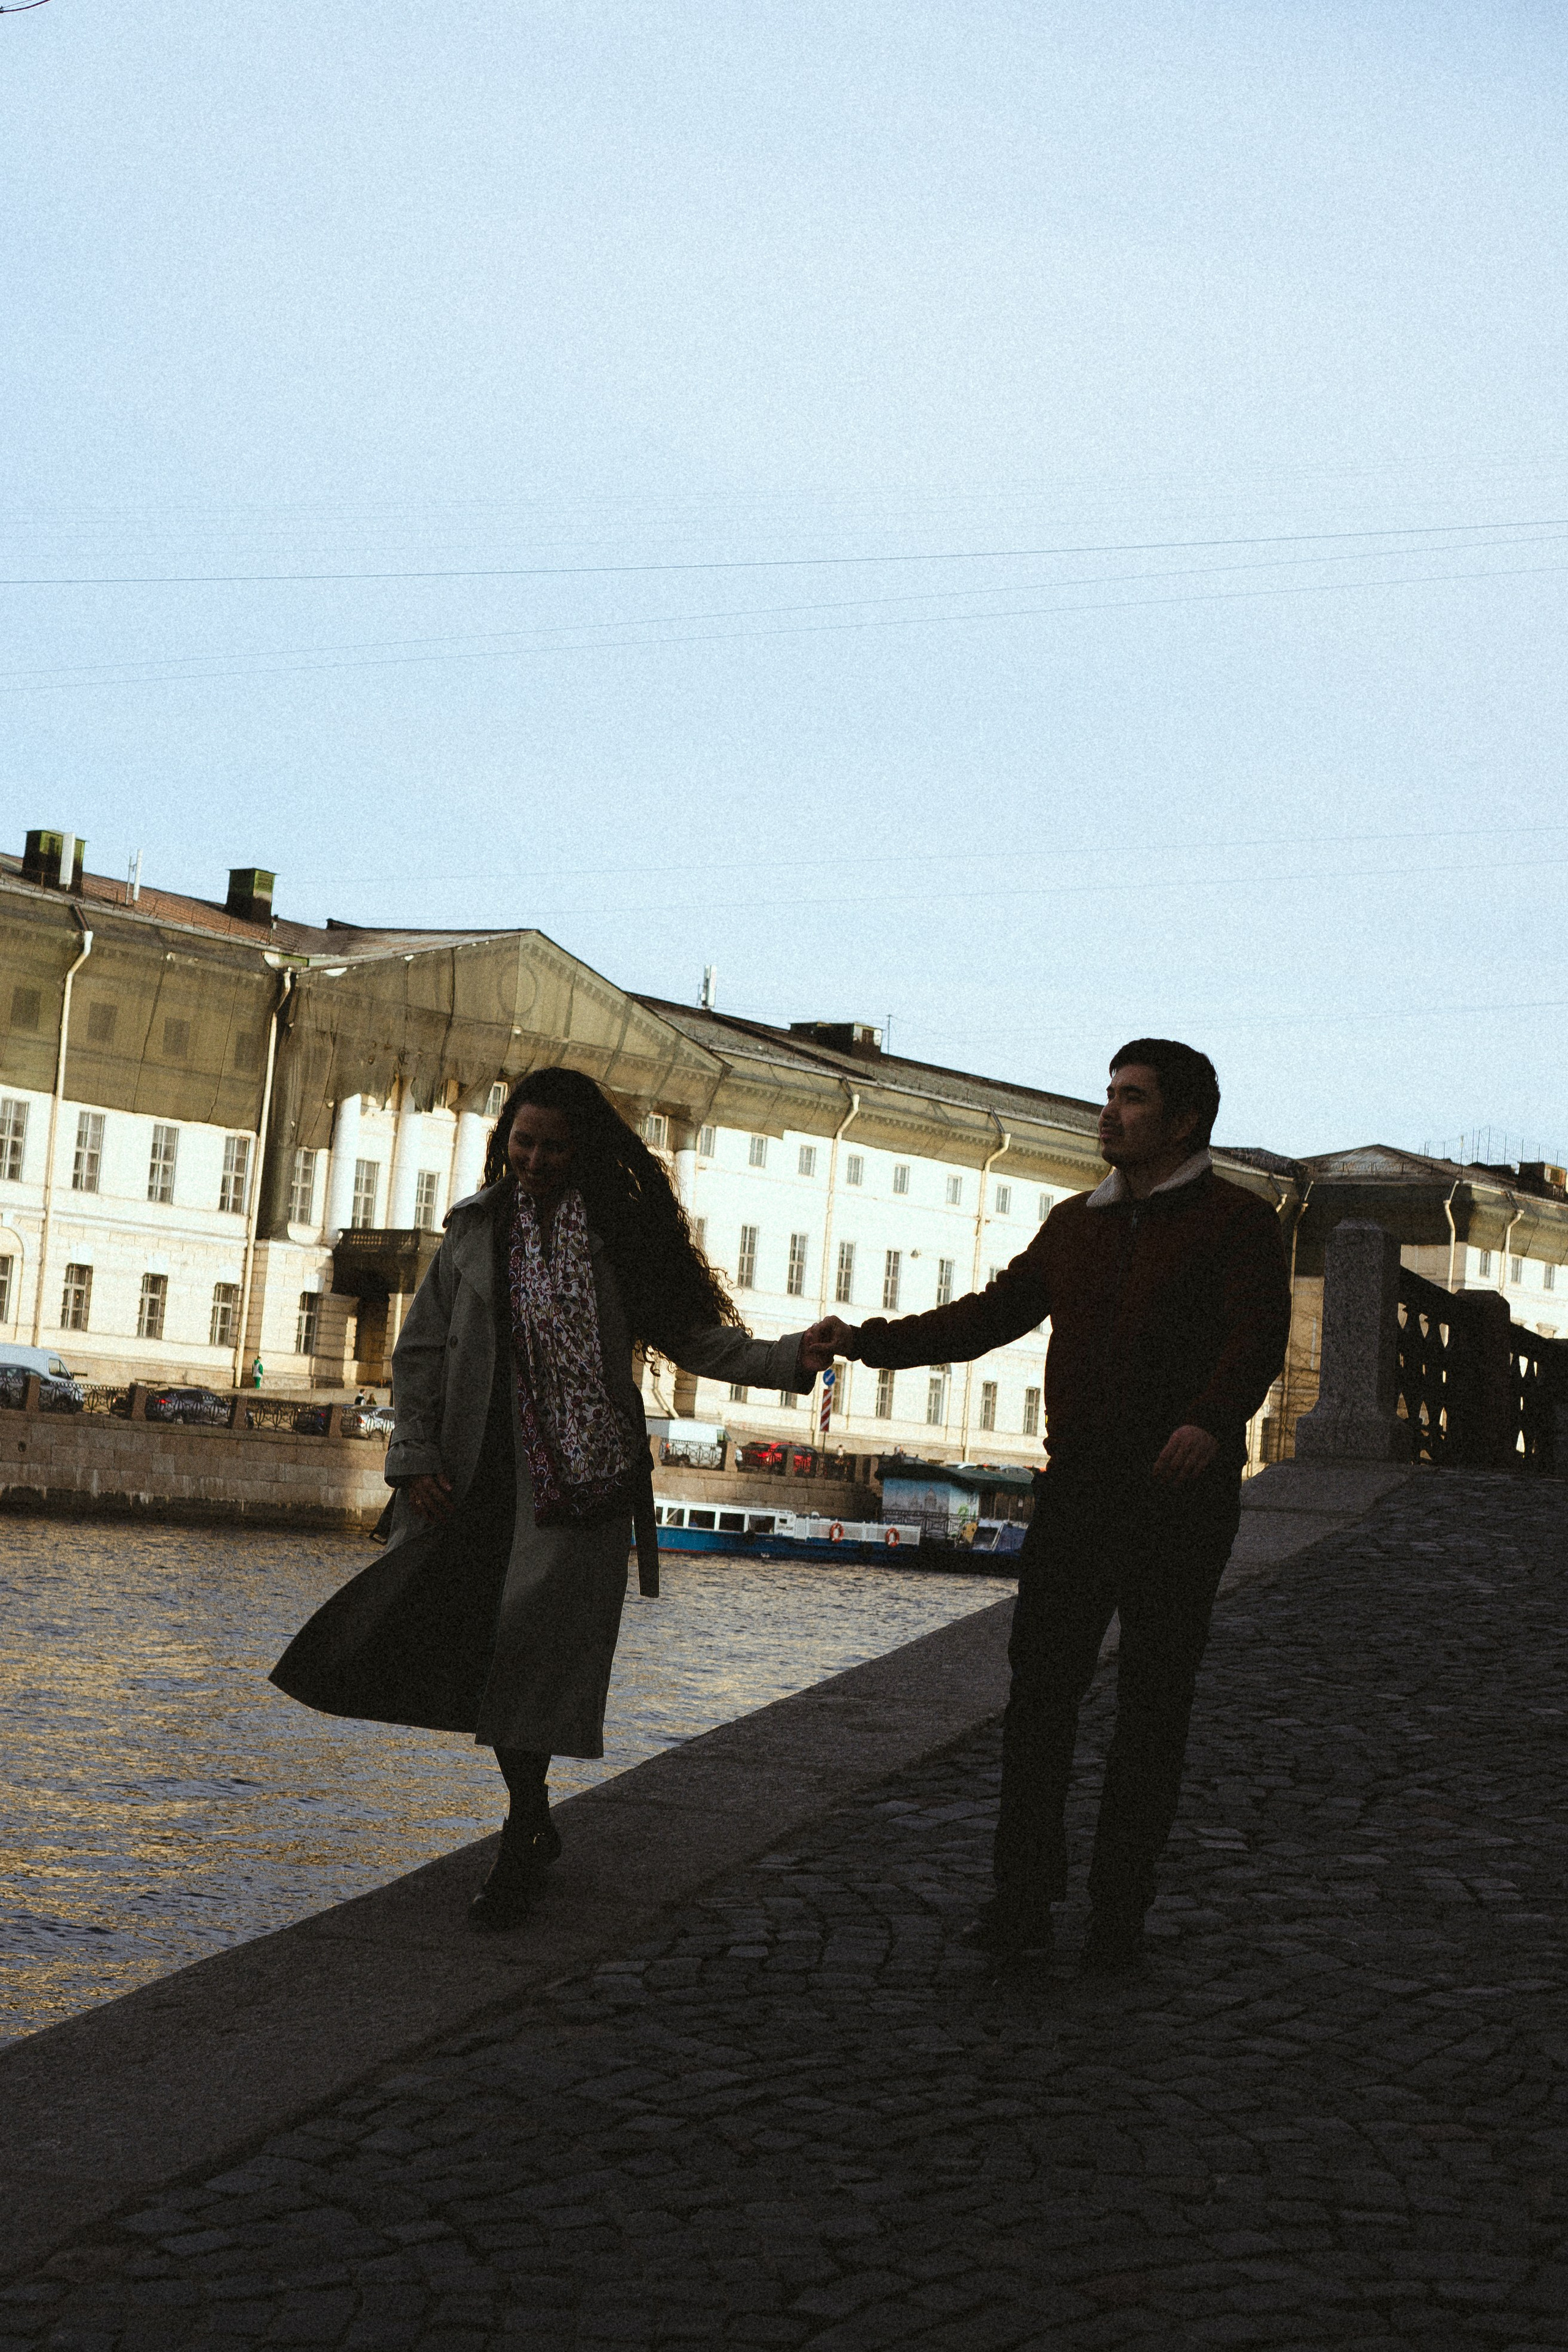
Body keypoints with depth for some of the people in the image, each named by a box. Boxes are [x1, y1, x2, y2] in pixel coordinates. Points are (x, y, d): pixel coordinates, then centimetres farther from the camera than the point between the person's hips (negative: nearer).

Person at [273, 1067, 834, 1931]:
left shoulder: (622, 1234, 3)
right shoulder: (475, 1229, 8)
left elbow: (694, 1338, 4)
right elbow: (419, 1351, 9)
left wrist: (790, 1357, -10)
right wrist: (415, 1458, 0)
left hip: (577, 1478, -2)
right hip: (480, 1478, 3)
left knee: (535, 1653, -7)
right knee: (481, 1646, 2)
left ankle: (520, 1853, 3)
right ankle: (533, 1823, 22)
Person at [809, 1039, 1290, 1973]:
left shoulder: (1237, 1220, -1)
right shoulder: (1076, 1224, 18)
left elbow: (1257, 1335, -16)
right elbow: (991, 1315, 19)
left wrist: (1211, 1420, -35)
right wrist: (870, 1342, 10)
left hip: (1182, 1495, -5)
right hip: (1077, 1486, 5)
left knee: (1152, 1709, 3)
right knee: (1040, 1690, 0)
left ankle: (1120, 1911, 11)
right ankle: (1025, 1896, 7)